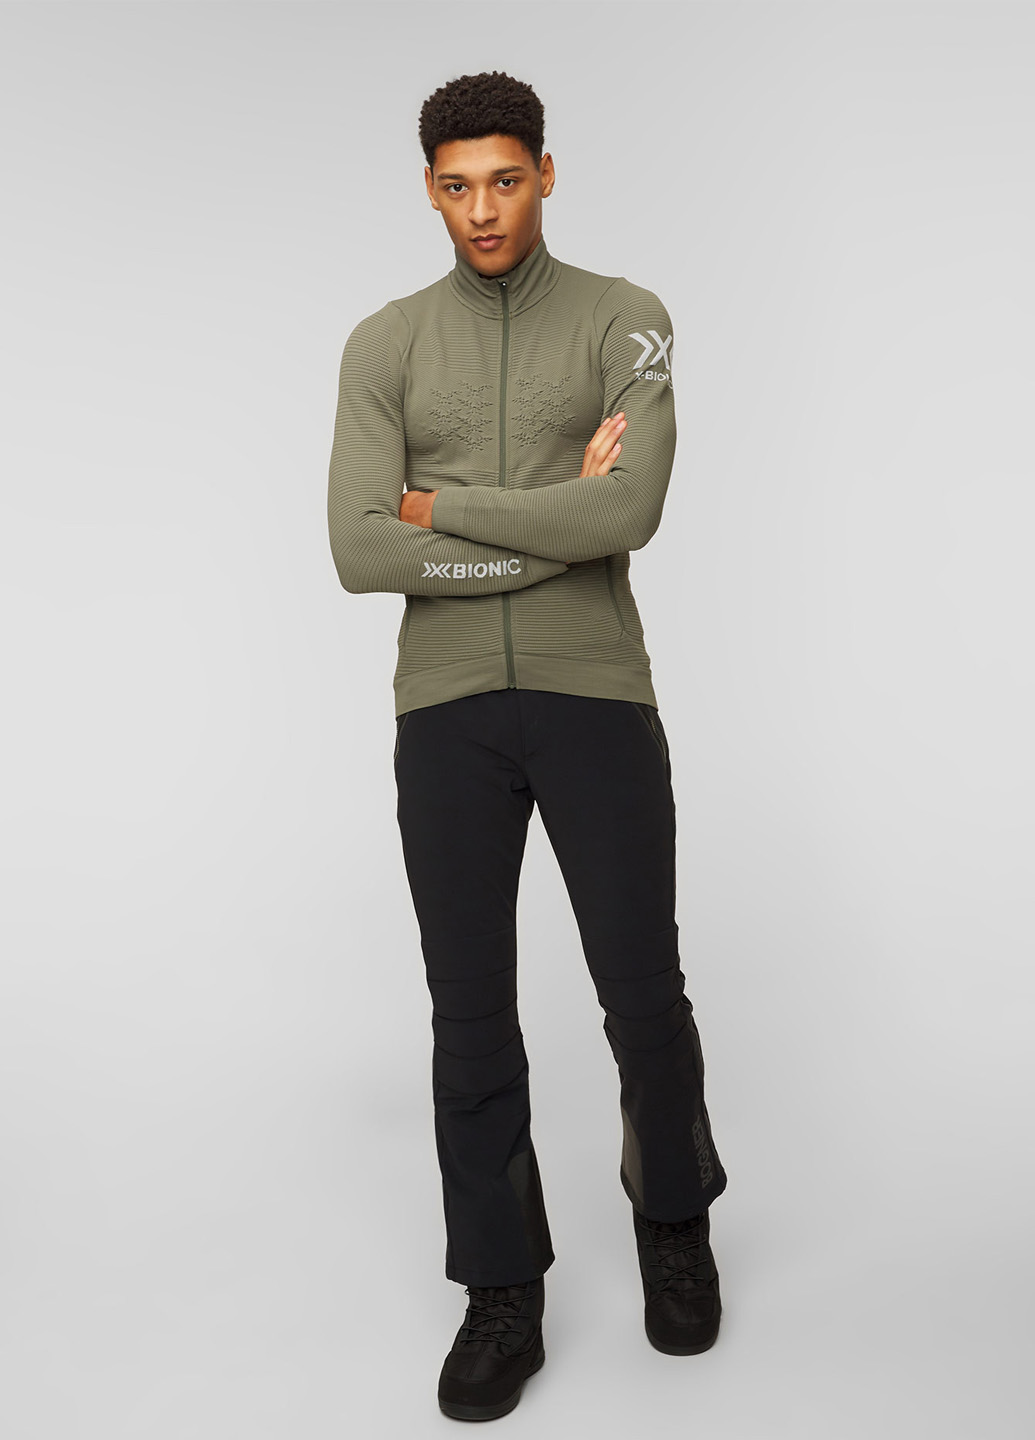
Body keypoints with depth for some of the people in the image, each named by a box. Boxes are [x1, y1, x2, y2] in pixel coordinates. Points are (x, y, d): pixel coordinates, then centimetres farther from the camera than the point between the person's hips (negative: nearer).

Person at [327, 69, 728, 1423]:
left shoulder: (627, 321, 2)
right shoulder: (384, 345, 6)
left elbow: (630, 514, -16)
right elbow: (360, 555, -7)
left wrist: (437, 506, -9)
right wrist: (557, 526, -11)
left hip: (597, 698, -1)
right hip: (445, 711, 2)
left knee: (645, 996, 5)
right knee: (472, 1015, 5)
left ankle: (674, 1216, 35)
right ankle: (503, 1297, 22)